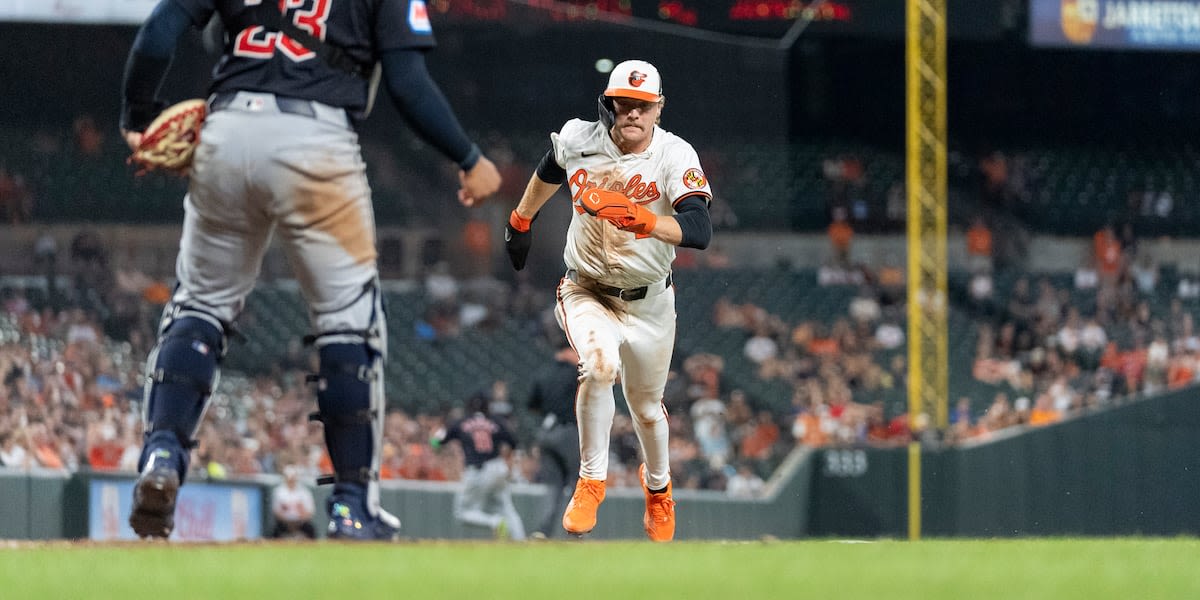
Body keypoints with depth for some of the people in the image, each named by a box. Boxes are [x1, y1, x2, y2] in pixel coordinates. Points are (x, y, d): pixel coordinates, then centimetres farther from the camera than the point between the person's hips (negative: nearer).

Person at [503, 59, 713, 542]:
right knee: (600, 364, -31)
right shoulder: (578, 140, -11)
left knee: (646, 408, 16)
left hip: (648, 302, 0)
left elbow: (700, 230, -34)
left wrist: (644, 220, -50)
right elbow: (549, 172, 15)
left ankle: (658, 485, 48)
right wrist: (521, 222, 27)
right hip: (586, 293, 0)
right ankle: (591, 481, -16)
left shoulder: (675, 156, -19)